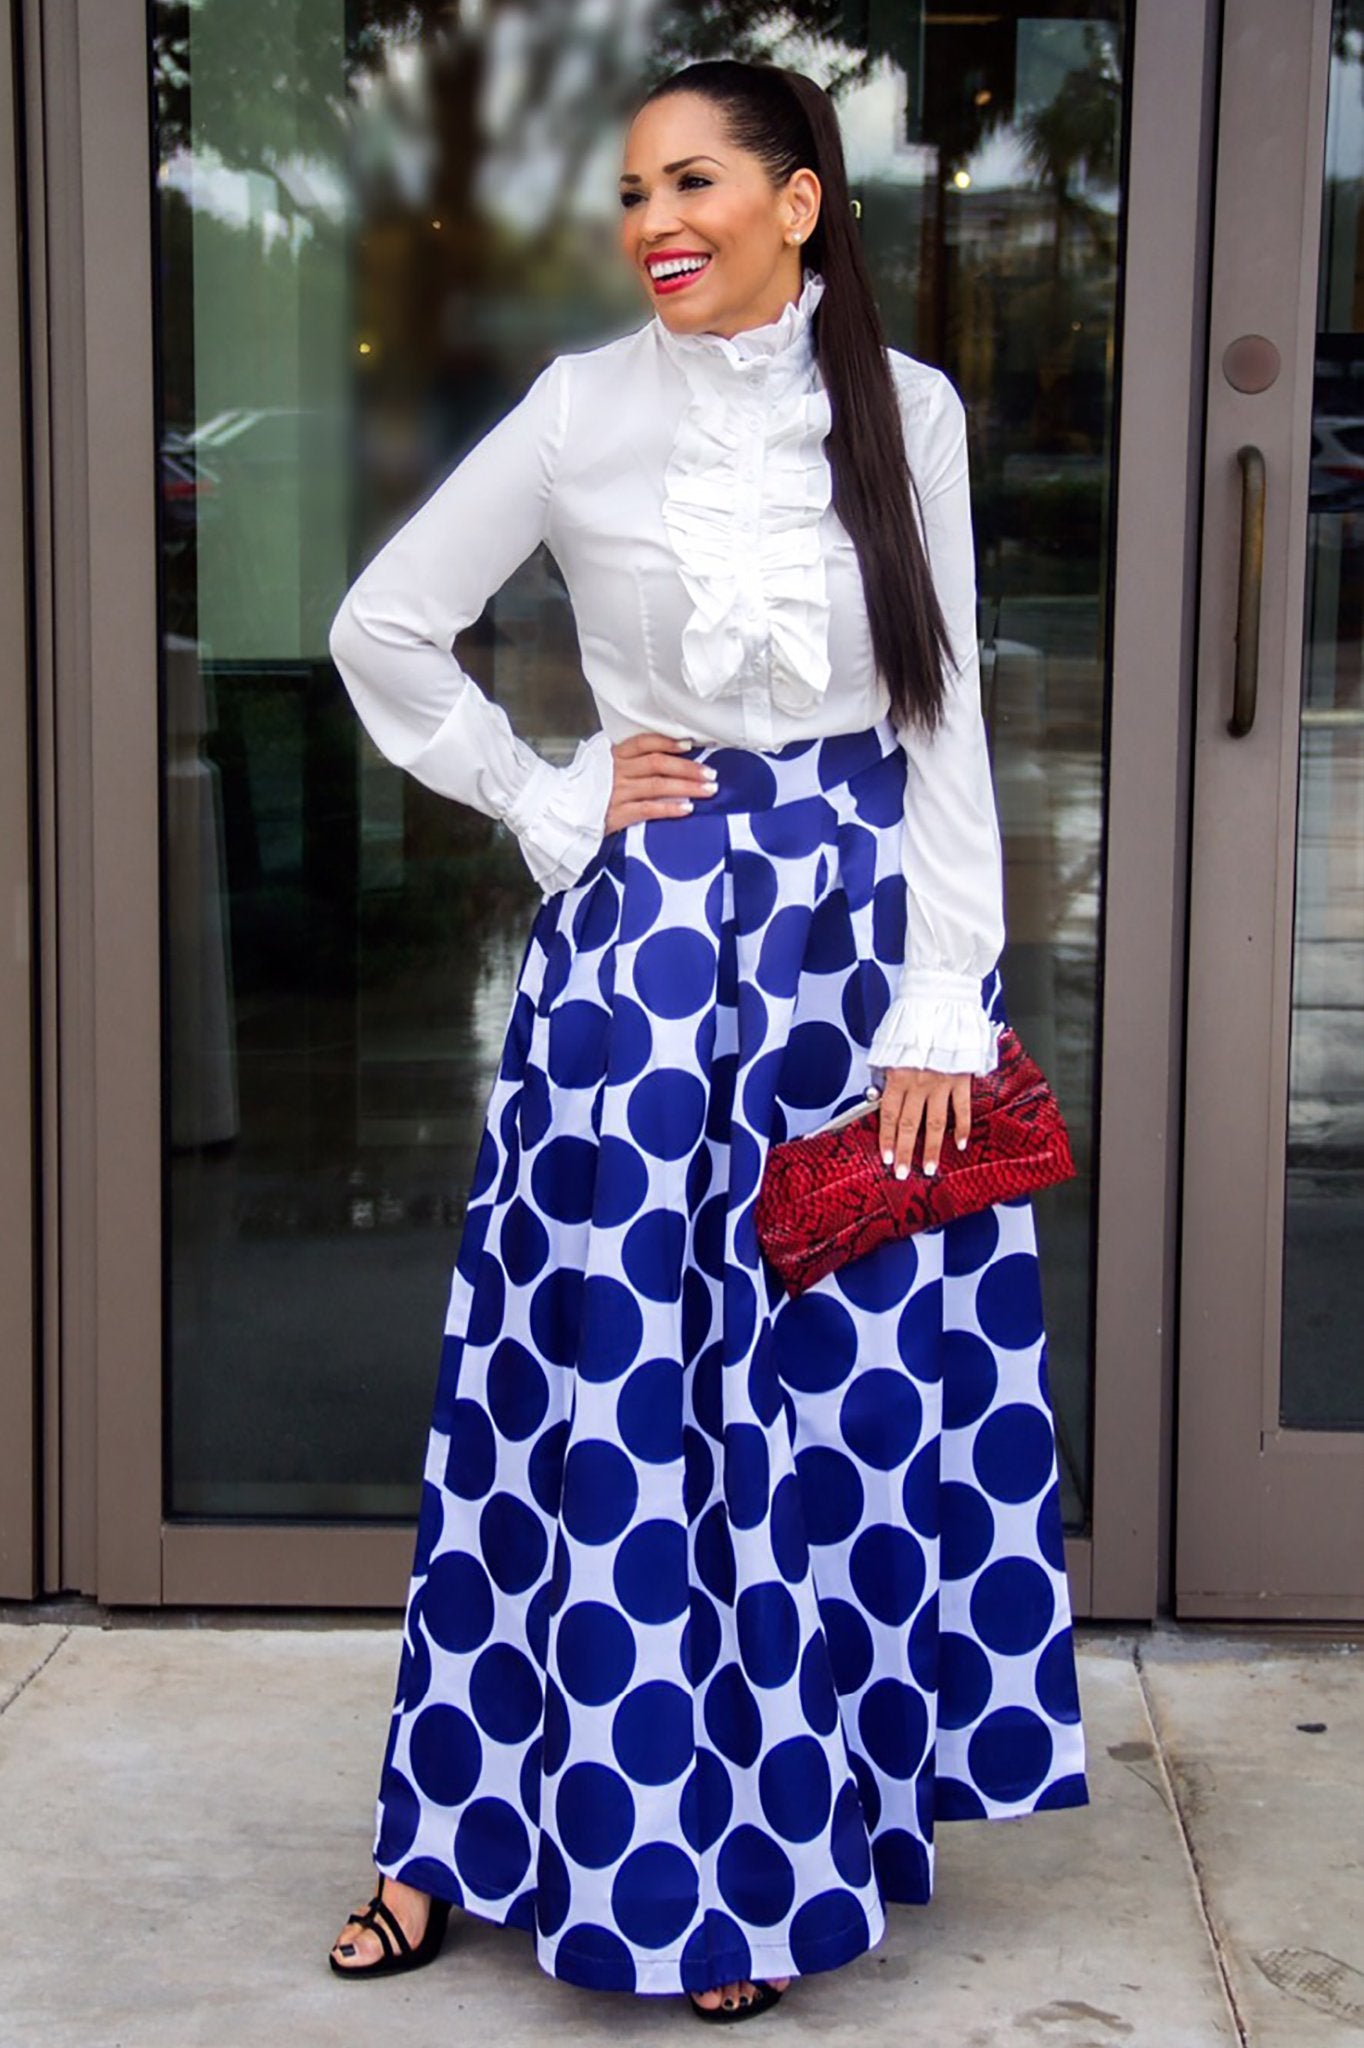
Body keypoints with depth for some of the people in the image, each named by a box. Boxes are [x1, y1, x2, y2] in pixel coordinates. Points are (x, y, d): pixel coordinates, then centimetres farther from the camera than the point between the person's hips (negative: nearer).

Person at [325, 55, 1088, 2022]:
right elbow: (382, 627, 7)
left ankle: (776, 1846, 21)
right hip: (643, 936, -1)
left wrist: (943, 1002, -5)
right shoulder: (586, 407, 0)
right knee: (606, 1385, 2)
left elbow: (950, 721, 1)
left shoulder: (908, 409, 2)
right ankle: (465, 1835, 18)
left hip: (862, 932, 1)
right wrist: (549, 799, 0)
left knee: (840, 1394, 5)